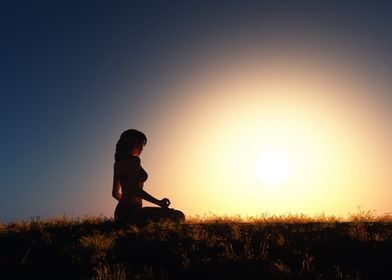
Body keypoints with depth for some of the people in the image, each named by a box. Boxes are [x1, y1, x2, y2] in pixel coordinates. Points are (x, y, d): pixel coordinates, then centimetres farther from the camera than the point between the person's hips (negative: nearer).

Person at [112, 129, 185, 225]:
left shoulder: (118, 163, 17)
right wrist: (158, 202, -20)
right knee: (178, 216, -16)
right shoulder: (133, 160, -10)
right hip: (132, 211, -10)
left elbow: (115, 193, 22)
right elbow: (134, 189, -22)